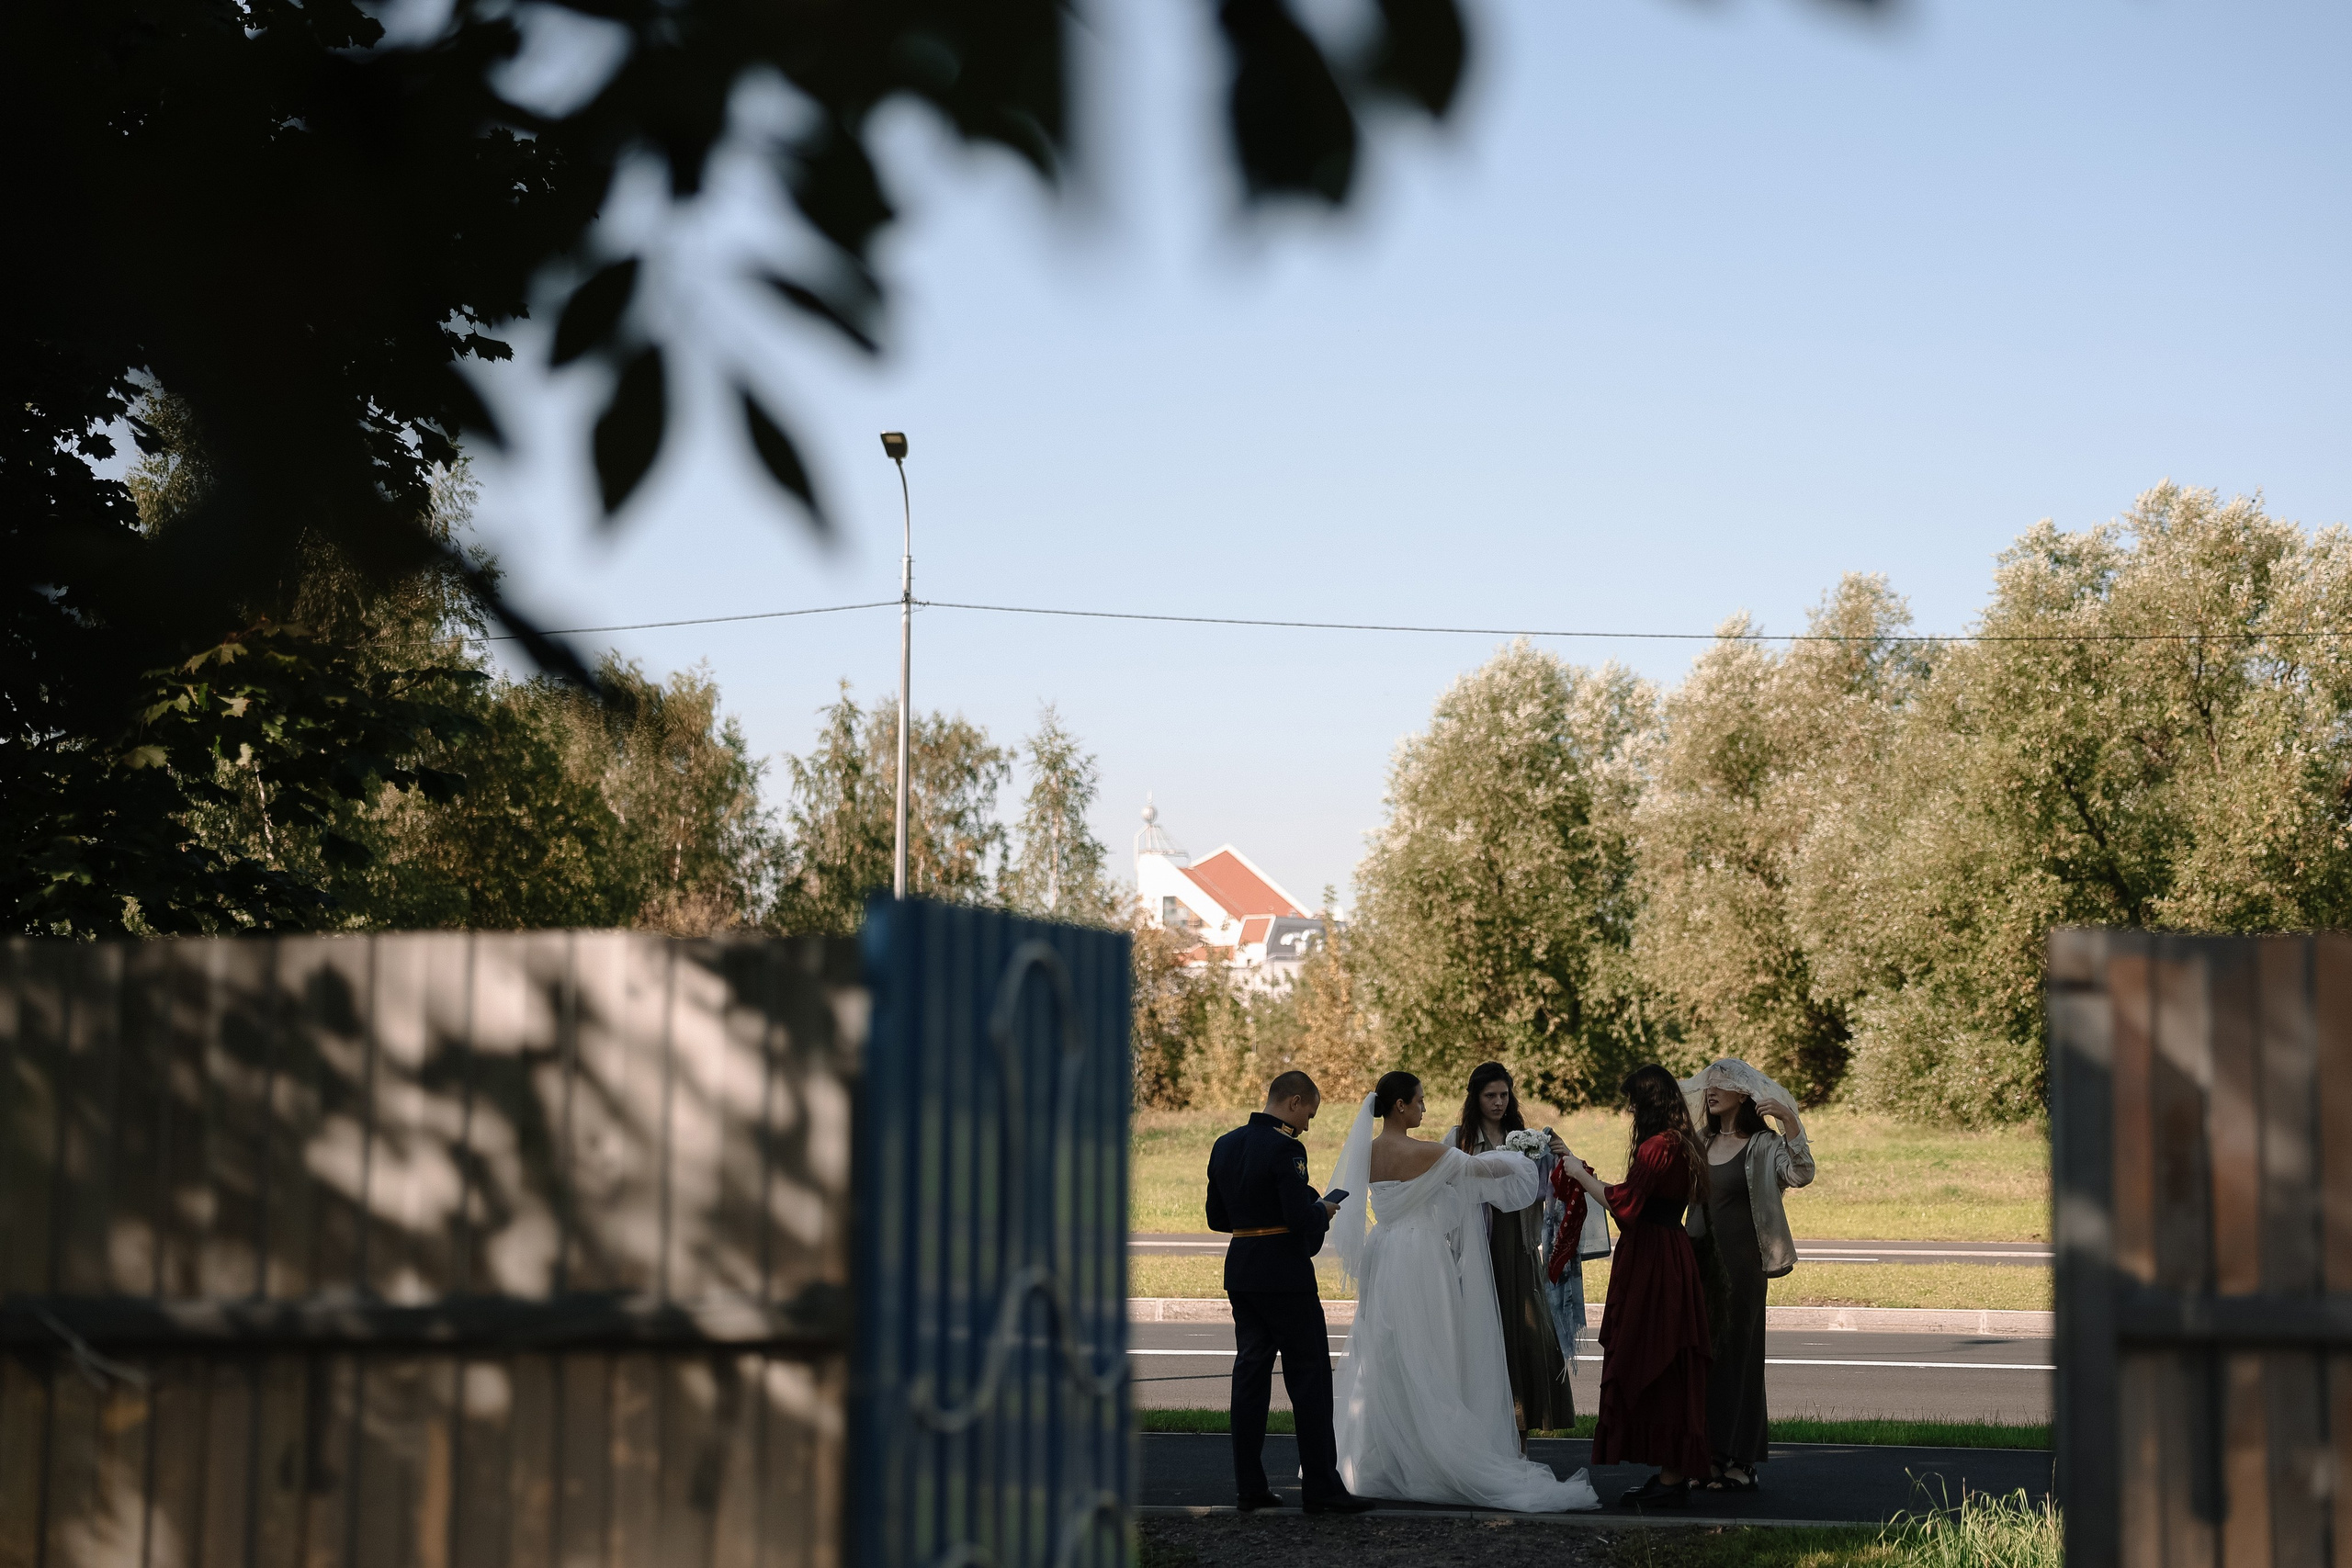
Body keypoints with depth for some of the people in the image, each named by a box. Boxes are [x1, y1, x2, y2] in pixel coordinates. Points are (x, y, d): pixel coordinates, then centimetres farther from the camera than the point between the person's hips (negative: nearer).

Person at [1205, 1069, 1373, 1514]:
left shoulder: (1225, 1145, 9)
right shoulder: (1285, 1148, -16)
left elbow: (1217, 1218, 13)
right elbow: (1300, 1217, -22)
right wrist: (1323, 1211, -2)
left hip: (1240, 1271, 8)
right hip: (1284, 1273, -8)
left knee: (1250, 1372, 10)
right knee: (1309, 1377, -1)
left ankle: (1249, 1486, 10)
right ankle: (1320, 1486, 0)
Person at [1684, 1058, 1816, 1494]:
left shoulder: (1763, 1146, -7)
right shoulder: (1700, 1144, 13)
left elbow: (1801, 1174, -23)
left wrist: (1790, 1121, -35)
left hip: (1740, 1264, -7)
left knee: (1734, 1355, -3)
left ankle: (1739, 1463, 2)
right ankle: (1708, 1456, 16)